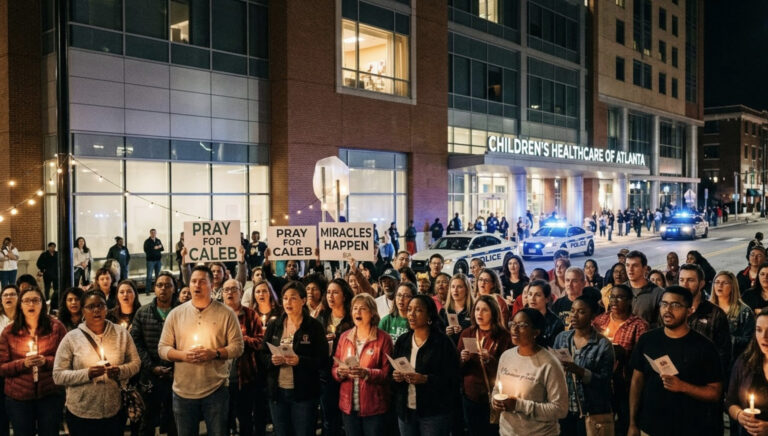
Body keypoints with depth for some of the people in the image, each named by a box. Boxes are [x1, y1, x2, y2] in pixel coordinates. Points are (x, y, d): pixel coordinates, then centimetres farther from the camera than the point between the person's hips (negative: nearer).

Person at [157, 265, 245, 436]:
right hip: (183, 391, 2)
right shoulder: (175, 314, 4)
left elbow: (237, 347, -3)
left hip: (216, 390, -2)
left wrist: (215, 353, -19)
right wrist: (183, 355, -14)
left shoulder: (226, 313, -2)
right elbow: (162, 348, 4)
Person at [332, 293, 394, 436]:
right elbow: (334, 369, 11)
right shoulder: (344, 337, 8)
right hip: (348, 406, 4)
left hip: (374, 407, -4)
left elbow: (387, 373, -8)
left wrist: (366, 373, -24)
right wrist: (340, 372, -11)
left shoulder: (383, 338, -4)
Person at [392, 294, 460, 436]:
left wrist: (425, 379, -24)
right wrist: (395, 375, -8)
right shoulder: (402, 341, 8)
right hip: (405, 411, 5)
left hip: (434, 413, -5)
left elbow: (452, 379, -12)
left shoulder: (443, 342, -9)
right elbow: (392, 371, 14)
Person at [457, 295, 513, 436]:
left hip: (494, 397, -3)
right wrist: (462, 359, -13)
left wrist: (490, 359, -24)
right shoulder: (467, 333, 4)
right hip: (470, 395, 3)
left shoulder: (503, 335, -7)